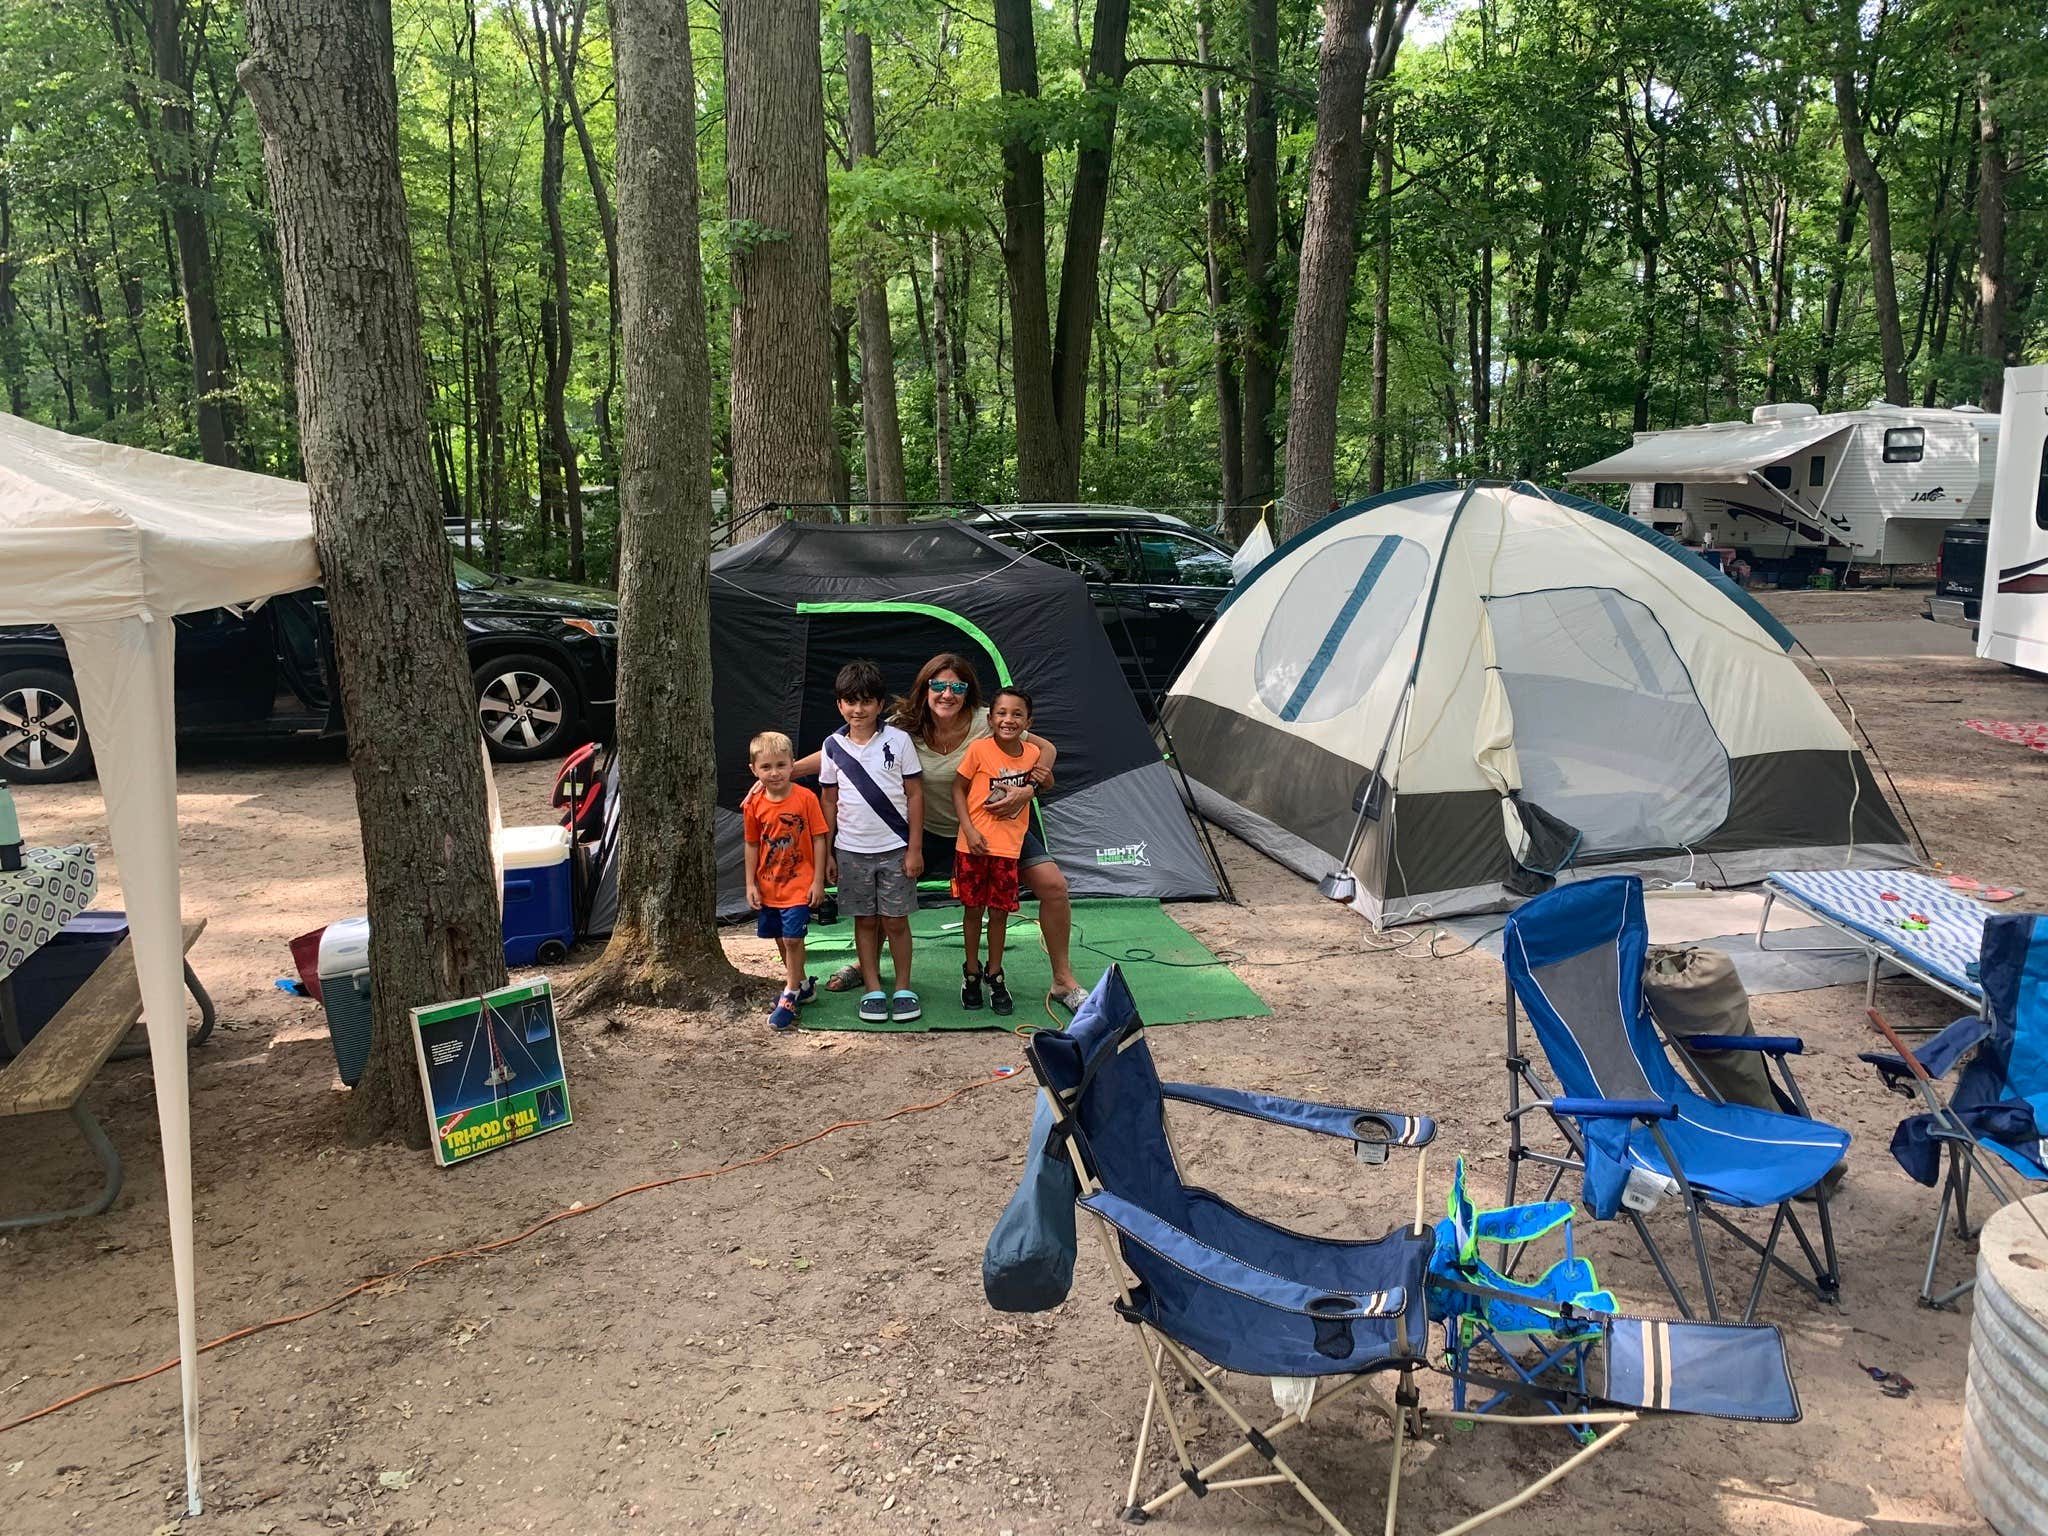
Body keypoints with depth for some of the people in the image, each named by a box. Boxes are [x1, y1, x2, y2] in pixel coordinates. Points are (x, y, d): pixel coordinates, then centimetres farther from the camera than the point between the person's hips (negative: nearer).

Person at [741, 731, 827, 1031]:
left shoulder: (805, 798, -12)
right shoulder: (754, 805, -2)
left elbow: (819, 840, -8)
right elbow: (752, 846, 6)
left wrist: (818, 881, -9)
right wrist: (751, 884, 5)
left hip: (798, 885, -4)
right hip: (768, 885, 5)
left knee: (792, 938, -8)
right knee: (781, 938, 15)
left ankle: (790, 997, 5)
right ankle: (802, 984, 34)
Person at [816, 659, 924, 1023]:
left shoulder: (898, 740, -5)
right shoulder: (833, 746, 1)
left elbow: (915, 794, -2)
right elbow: (829, 802, 8)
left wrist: (915, 848, -5)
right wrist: (827, 853, 6)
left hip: (894, 849, -2)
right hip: (851, 851, 2)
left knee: (895, 921, 4)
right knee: (865, 921, 10)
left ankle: (903, 988, 16)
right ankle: (872, 989, 19)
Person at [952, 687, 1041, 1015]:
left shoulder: (1033, 754, -2)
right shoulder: (978, 749, -11)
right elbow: (958, 789, -6)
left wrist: (1024, 792, -4)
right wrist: (969, 830, -14)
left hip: (1008, 848, 2)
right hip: (973, 845, -2)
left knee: (999, 912, 9)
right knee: (974, 910, 9)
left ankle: (995, 975, 27)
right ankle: (971, 973, 27)